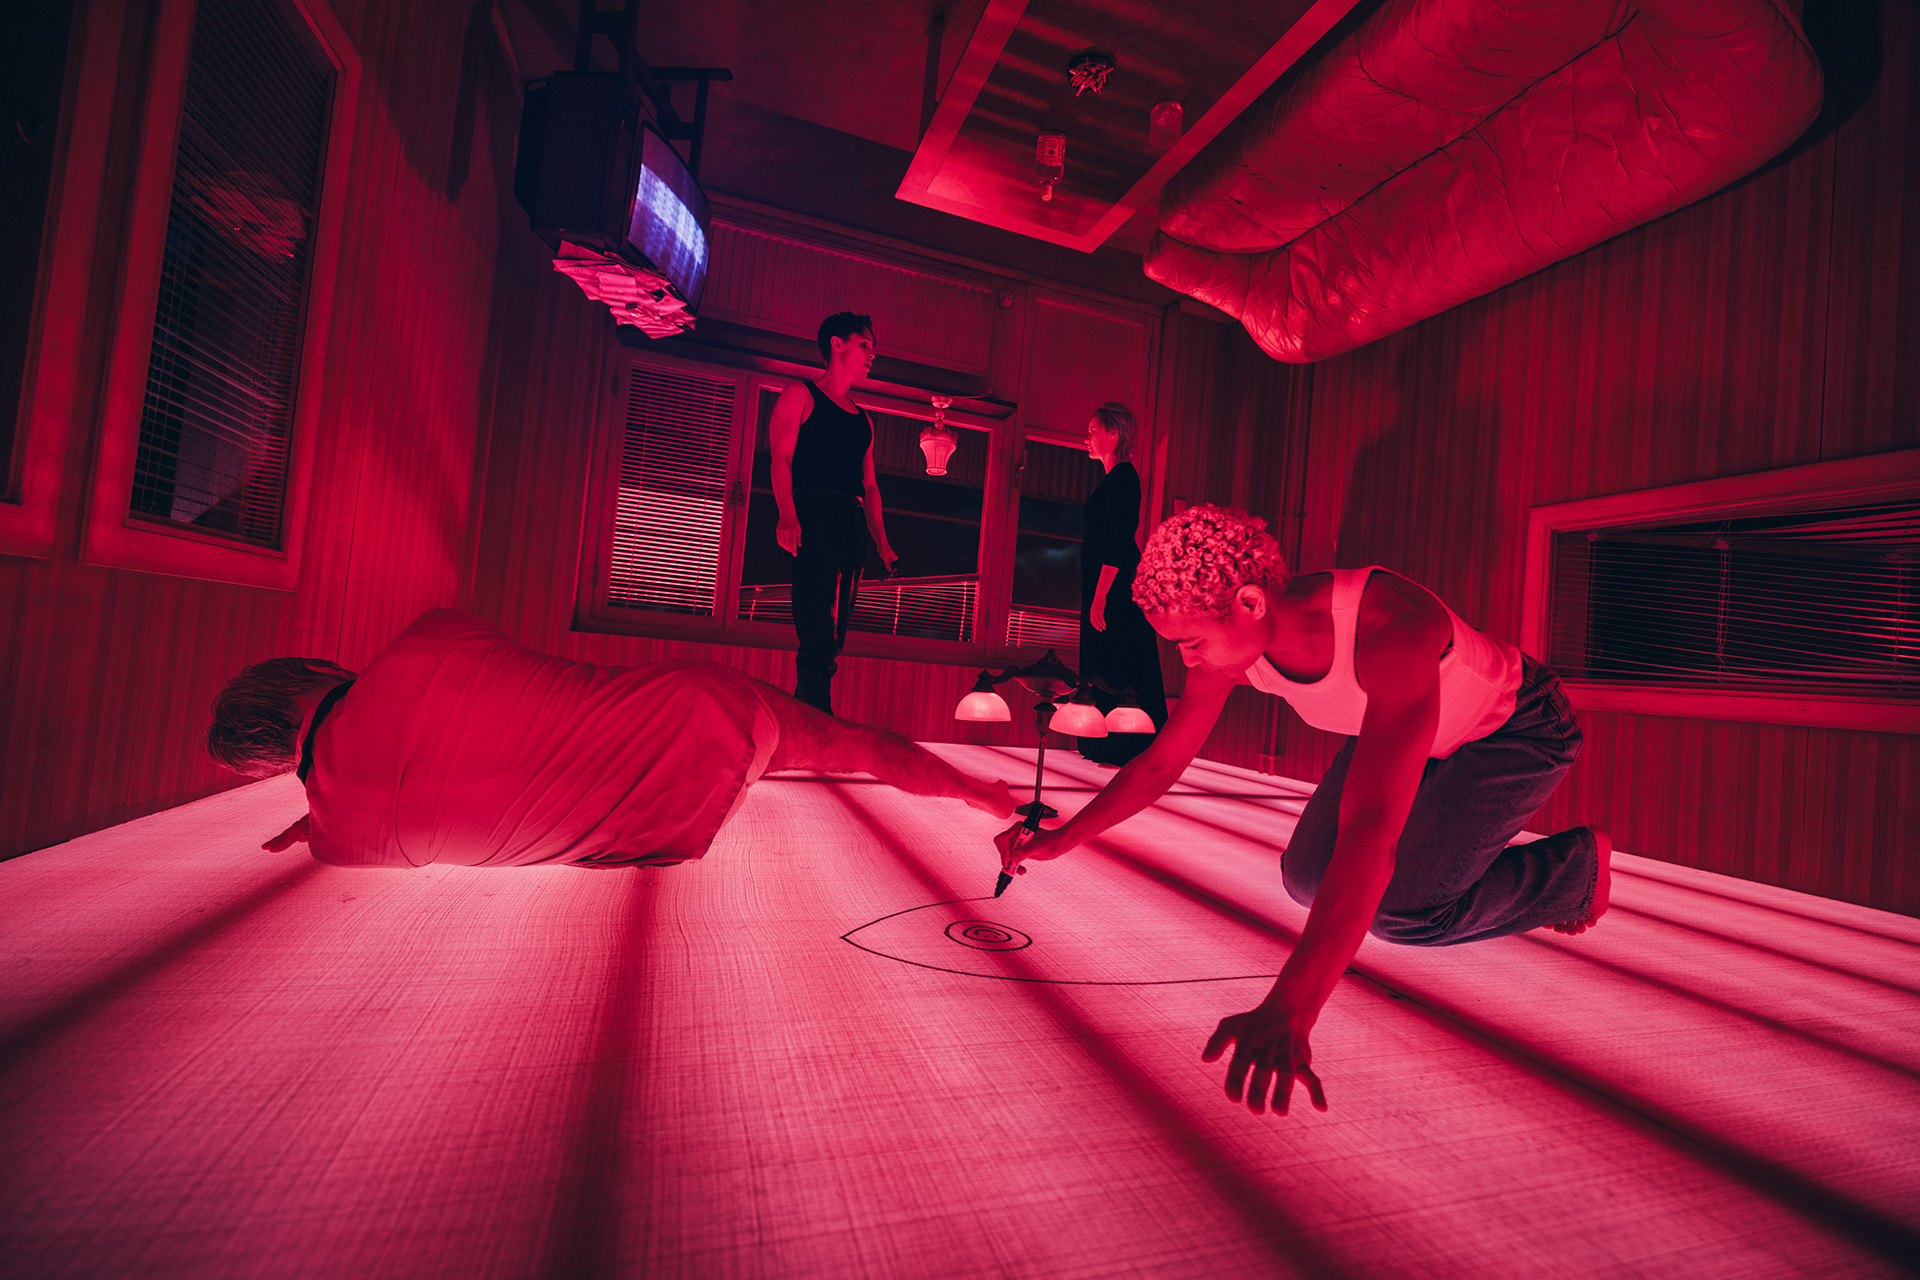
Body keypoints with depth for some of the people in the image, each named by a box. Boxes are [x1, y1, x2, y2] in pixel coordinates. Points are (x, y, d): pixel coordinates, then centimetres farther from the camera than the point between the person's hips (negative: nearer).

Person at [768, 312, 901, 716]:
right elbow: (781, 458, -2)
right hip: (813, 516, -6)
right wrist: (787, 514, -19)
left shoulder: (863, 419, 30)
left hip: (854, 527, 6)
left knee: (831, 639, -1)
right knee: (818, 637, -18)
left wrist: (883, 544, 14)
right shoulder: (801, 396, 12)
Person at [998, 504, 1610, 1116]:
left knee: (1401, 910, -18)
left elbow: (1367, 834, -53)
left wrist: (1285, 1012, -60)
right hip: (1410, 732, 6)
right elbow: (1159, 765, -10)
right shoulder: (1229, 637, -22)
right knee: (1309, 877, -5)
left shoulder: (1389, 628, -43)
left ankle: (1579, 864, 9)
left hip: (1517, 726, -5)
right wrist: (1056, 841, -15)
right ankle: (1440, 841, 24)